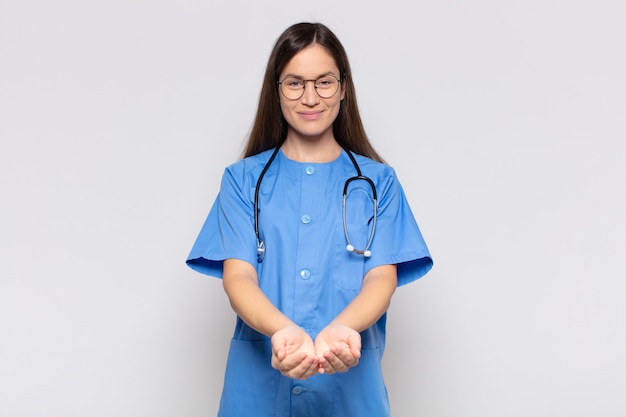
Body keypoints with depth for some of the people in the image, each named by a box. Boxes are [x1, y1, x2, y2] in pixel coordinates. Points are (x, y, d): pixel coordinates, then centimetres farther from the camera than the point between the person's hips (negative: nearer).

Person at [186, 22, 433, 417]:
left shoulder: (378, 181, 5)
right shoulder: (244, 179, 5)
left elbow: (382, 277, -4)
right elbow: (238, 276, -6)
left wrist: (340, 330, -25)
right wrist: (282, 331, -26)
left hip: (349, 382, 0)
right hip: (259, 381, 0)